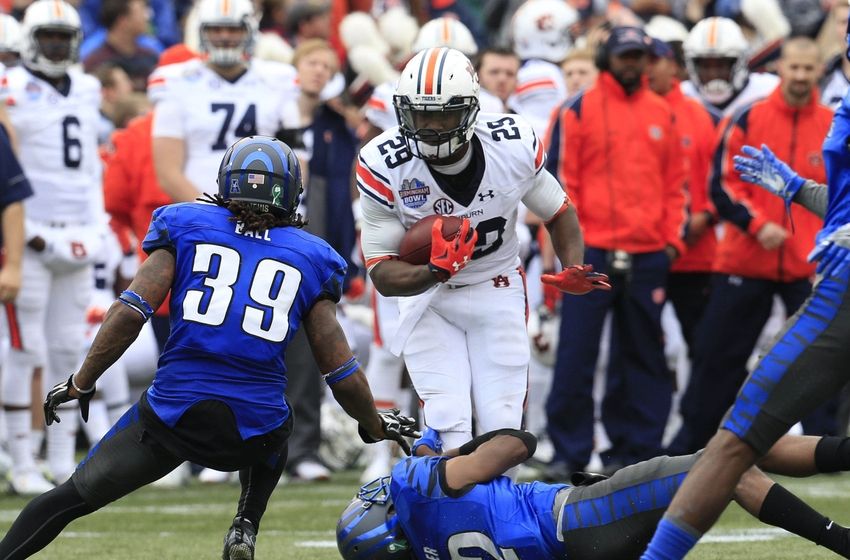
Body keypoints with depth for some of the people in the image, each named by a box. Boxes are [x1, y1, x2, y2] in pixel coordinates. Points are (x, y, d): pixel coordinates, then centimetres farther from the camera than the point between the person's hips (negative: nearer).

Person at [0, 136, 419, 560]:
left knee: (73, 497, 14)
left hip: (172, 413, -1)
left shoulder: (184, 227, 8)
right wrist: (375, 425, 27)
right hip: (253, 432, 1)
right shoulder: (309, 258, 11)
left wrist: (81, 382, 5)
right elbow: (340, 370, 10)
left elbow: (131, 312, -4)